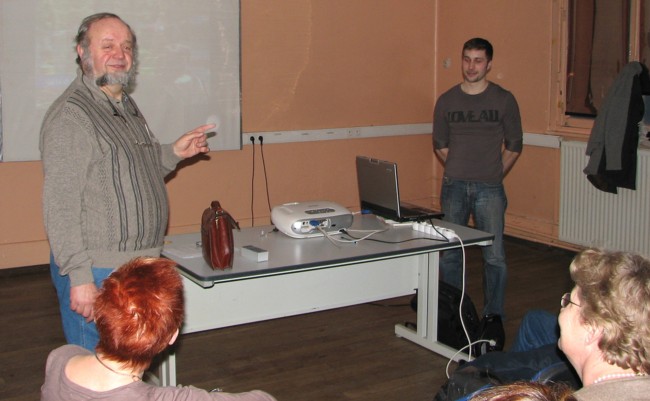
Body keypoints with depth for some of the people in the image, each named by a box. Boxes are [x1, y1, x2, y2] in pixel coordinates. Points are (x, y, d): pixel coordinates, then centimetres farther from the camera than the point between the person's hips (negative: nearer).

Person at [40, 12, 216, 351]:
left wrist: (173, 152, 11)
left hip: (138, 267, 9)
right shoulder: (69, 116, -16)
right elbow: (60, 206, -21)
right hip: (95, 273, -9)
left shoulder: (126, 107, 13)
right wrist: (79, 277, -24)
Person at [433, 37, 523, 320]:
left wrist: (495, 174, 6)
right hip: (454, 187, 2)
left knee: (494, 256, -4)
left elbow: (514, 145, 7)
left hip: (489, 190, -2)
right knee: (449, 254, 7)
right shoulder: (446, 101, 6)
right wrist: (459, 170, 11)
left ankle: (494, 316, 10)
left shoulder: (504, 100, 1)